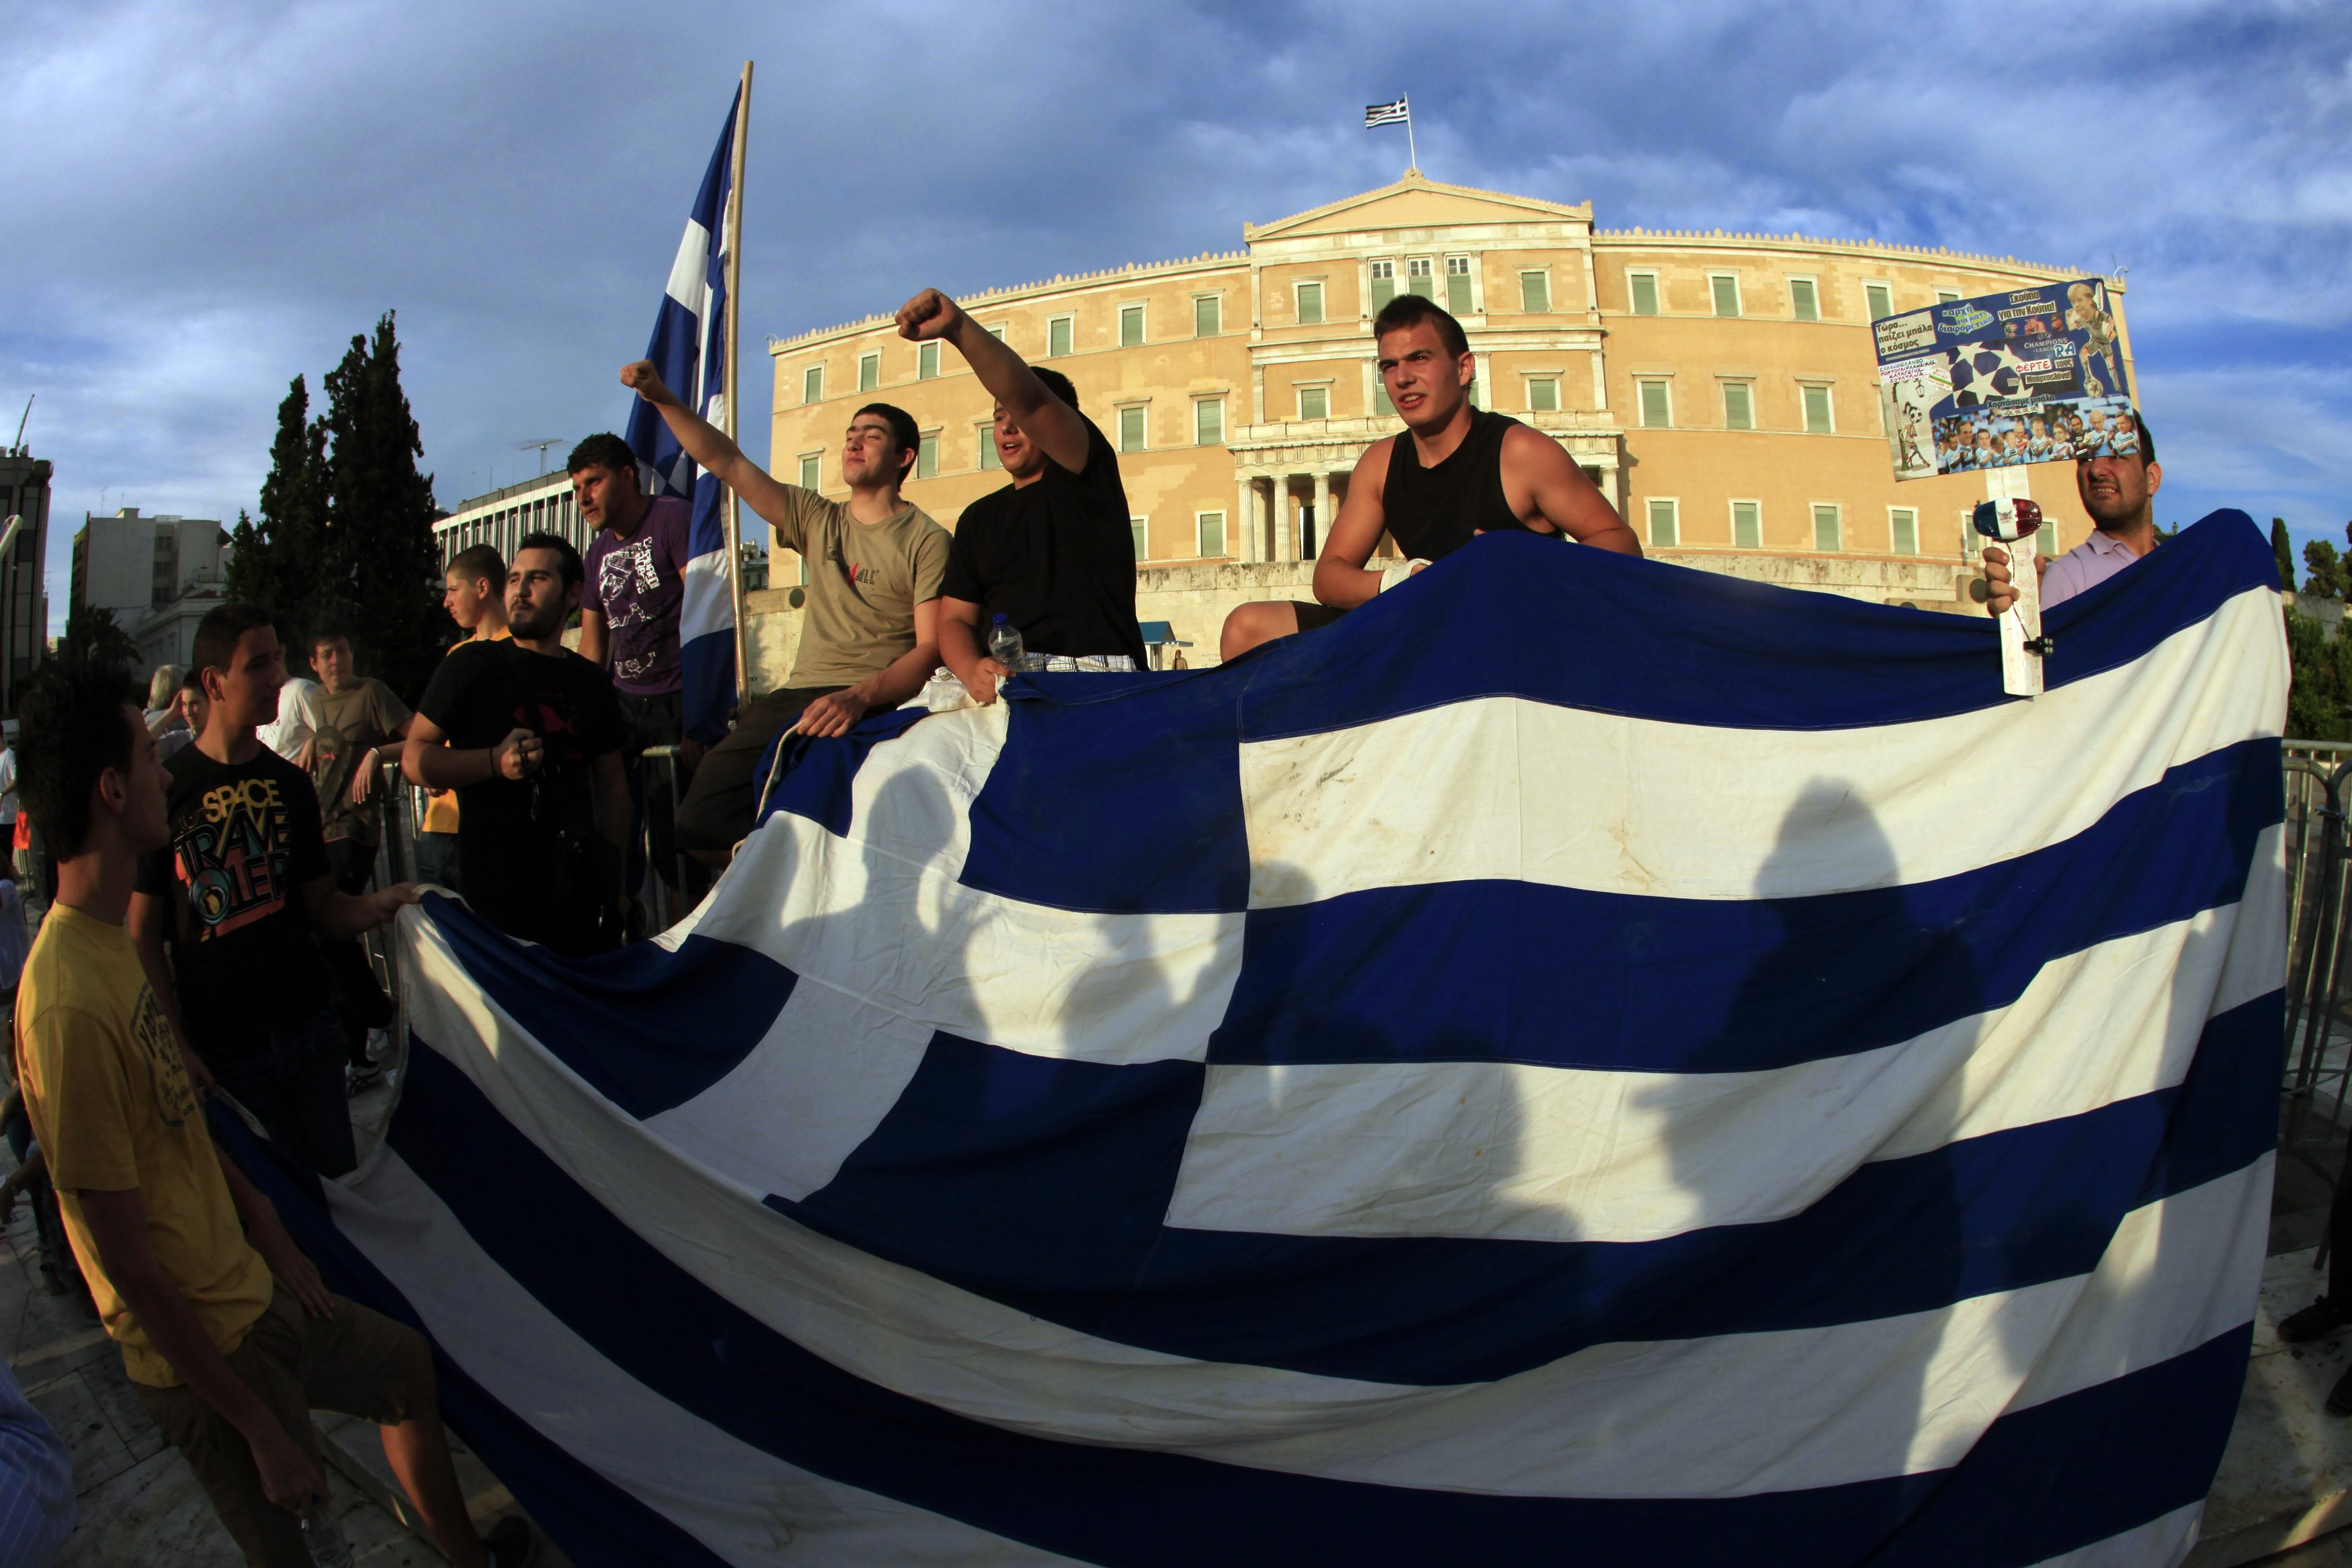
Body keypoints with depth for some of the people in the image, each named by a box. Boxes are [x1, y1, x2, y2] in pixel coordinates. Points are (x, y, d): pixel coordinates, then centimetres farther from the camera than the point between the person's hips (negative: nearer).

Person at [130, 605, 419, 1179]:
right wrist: (178, 1054, -10)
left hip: (311, 1028, 3)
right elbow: (144, 937, -4)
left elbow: (325, 910, 8)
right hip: (222, 1048, -3)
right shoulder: (168, 790, -5)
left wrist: (386, 901, -13)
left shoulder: (289, 783, 7)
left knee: (338, 1174, 7)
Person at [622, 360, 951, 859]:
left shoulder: (927, 540, 2)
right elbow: (727, 463, 14)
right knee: (700, 826, -9)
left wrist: (860, 697, -23)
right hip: (796, 698, 6)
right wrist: (663, 398, 1)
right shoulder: (817, 520, 18)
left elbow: (931, 647, -7)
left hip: (875, 703, -5)